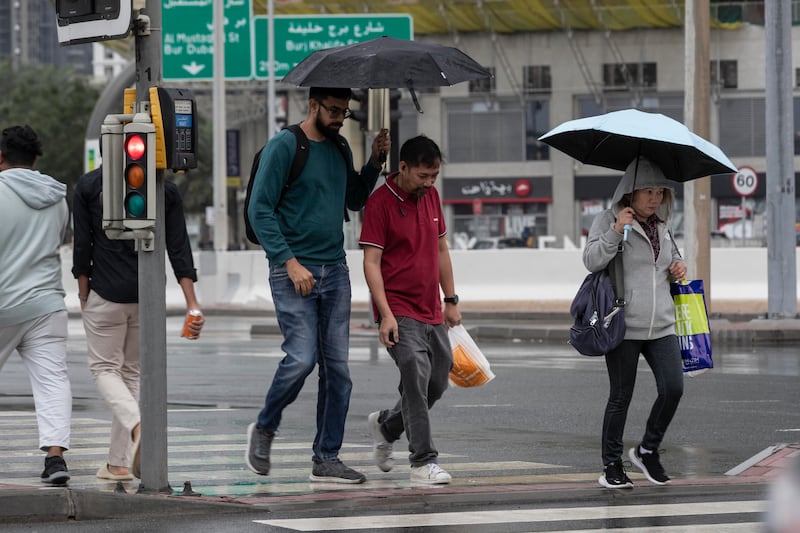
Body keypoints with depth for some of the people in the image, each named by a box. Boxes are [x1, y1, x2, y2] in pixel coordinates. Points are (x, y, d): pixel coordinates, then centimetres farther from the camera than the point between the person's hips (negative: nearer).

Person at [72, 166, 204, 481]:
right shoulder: (166, 189, 0)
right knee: (133, 372, 14)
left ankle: (137, 425, -22)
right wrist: (192, 304, -4)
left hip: (107, 292, -3)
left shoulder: (88, 186, -5)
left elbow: (82, 243, -4)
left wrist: (83, 294, 5)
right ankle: (119, 461, 13)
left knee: (104, 367, 8)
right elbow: (179, 249, -3)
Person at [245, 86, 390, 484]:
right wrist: (289, 262, -16)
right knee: (301, 359, -14)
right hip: (293, 271, -6)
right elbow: (260, 210, -10)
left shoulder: (339, 148, 14)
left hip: (335, 271, 6)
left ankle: (326, 458, 6)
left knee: (337, 367, 2)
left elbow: (355, 200, 25)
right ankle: (264, 429, 11)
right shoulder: (283, 147, -7)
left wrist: (375, 162, 10)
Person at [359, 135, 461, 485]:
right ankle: (422, 462, -17)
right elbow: (371, 262, -14)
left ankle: (385, 425, 34)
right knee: (417, 376, -20)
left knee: (437, 383, 10)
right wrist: (385, 314, -20)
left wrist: (451, 301, 18)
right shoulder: (381, 202, -11)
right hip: (399, 312, -7)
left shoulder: (430, 195, 11)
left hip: (431, 312, 7)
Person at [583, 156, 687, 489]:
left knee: (673, 388, -7)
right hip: (624, 326, -5)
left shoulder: (662, 225, 15)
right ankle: (611, 466, 14)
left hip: (661, 325, 5)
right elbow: (592, 260, -14)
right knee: (620, 398, 1)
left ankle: (647, 450, 14)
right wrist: (616, 231, -25)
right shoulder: (608, 221, -3)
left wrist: (677, 267, 9)